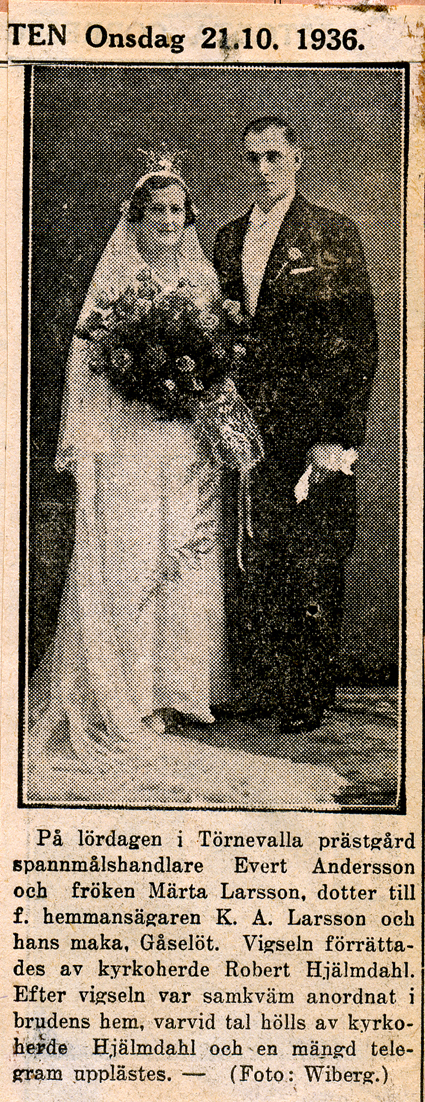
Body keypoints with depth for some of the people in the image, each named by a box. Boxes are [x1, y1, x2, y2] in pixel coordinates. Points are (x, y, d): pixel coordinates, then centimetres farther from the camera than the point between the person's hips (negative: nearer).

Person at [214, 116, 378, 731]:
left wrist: (340, 438, -12)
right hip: (244, 428, 5)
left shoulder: (333, 235, -1)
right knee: (247, 565, 6)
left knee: (311, 571, 0)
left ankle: (309, 698, 11)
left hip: (309, 428, -5)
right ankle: (257, 688, 18)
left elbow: (358, 342, -6)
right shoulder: (228, 240, 15)